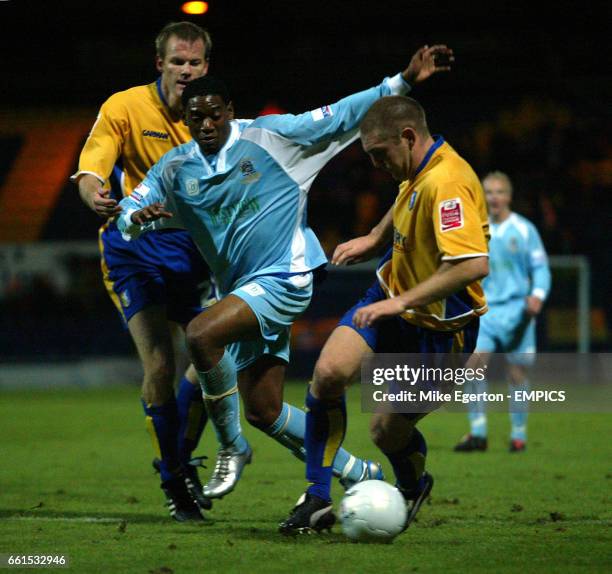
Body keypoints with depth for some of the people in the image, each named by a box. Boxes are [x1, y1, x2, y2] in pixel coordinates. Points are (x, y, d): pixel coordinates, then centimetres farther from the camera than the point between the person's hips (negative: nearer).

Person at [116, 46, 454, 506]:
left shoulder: (269, 136, -5)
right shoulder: (175, 168, 7)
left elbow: (340, 117, -3)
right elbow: (126, 215, 5)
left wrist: (401, 83, -9)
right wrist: (138, 217, -21)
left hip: (285, 279, -7)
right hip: (240, 290, 7)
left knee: (201, 335, -28)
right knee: (264, 412, 6)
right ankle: (358, 474, 22)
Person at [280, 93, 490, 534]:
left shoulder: (447, 183, -29)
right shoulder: (418, 174, 0)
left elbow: (474, 264, -41)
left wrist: (401, 302, -38)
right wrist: (375, 239, 17)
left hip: (440, 328, -7)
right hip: (392, 300, 7)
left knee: (388, 432, 0)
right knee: (329, 372, -17)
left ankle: (413, 487, 37)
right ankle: (318, 500, -9)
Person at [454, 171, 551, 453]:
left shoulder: (524, 229, 2)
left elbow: (540, 267, 3)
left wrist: (538, 294, -13)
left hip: (516, 309, -1)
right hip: (485, 308, 1)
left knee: (517, 372, 0)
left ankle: (518, 434, 15)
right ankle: (477, 433, -15)